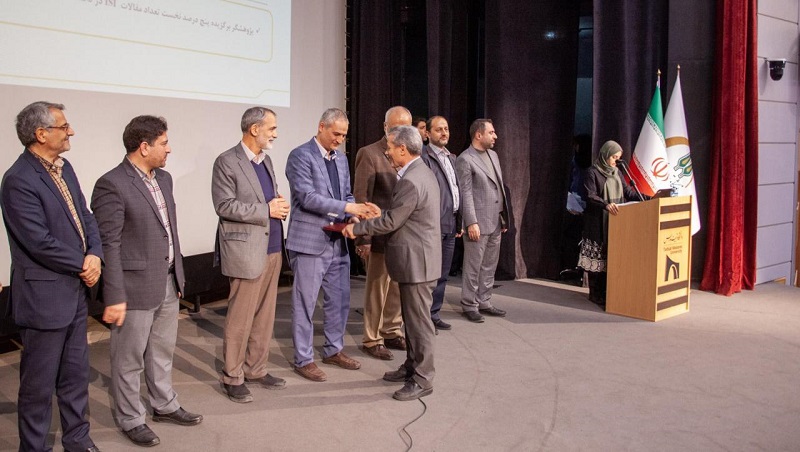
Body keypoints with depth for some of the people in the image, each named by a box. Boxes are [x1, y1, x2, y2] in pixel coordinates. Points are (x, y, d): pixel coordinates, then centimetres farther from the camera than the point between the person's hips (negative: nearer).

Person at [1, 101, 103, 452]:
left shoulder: (64, 167, 8)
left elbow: (85, 216, 10)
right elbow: (40, 242, -23)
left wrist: (95, 255, -8)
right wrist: (83, 265, -10)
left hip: (75, 292, 8)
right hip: (44, 297, -8)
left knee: (76, 375, 19)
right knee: (40, 384, 8)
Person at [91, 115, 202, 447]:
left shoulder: (163, 179, 9)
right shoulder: (112, 185, -16)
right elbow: (108, 244, -18)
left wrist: (179, 275, 16)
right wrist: (114, 297, -18)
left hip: (168, 284, 8)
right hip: (135, 288, -8)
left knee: (163, 352, 21)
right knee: (129, 360, 9)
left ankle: (165, 406, 38)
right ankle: (130, 419, 26)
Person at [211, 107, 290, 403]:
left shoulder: (265, 160, 14)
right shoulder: (227, 162, -9)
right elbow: (224, 206, -16)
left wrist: (280, 205, -2)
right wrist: (267, 210, -17)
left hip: (272, 248, 8)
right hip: (246, 250, -8)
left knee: (265, 315, 13)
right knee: (240, 318, 1)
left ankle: (256, 370, 26)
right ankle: (232, 377, 14)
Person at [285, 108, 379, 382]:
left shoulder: (341, 159, 14)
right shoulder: (300, 156, -10)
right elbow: (307, 197, -19)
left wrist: (354, 214, -4)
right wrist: (347, 208, -22)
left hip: (338, 241, 8)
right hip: (310, 242, -7)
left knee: (340, 300, 15)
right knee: (305, 303, 3)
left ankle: (333, 350, 31)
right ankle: (303, 359, 16)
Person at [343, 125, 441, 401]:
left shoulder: (410, 181, -22)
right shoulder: (422, 173, 12)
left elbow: (390, 221, -18)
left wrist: (356, 229, -8)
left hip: (416, 261, -11)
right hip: (416, 259, 11)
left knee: (418, 321, -1)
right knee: (412, 317, 19)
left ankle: (422, 379, 9)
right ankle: (412, 366, 31)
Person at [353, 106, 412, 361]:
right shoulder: (369, 154, -8)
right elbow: (361, 198, -10)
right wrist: (364, 238, -13)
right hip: (381, 234, -6)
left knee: (398, 287, 13)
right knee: (377, 289, 4)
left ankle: (392, 332, 29)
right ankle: (372, 340, 18)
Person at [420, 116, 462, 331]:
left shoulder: (452, 158, 18)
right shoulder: (424, 157, -9)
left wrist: (460, 222, 17)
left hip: (450, 224, 8)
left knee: (442, 274, 13)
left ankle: (434, 314, 23)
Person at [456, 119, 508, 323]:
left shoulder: (493, 154, 15)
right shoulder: (465, 160, -10)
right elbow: (466, 193, -14)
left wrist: (505, 218, 16)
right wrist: (471, 222, -19)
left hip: (496, 222, 8)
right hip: (478, 222, -8)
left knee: (489, 267, 14)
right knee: (473, 267, 1)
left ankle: (484, 302, 24)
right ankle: (469, 305, 11)